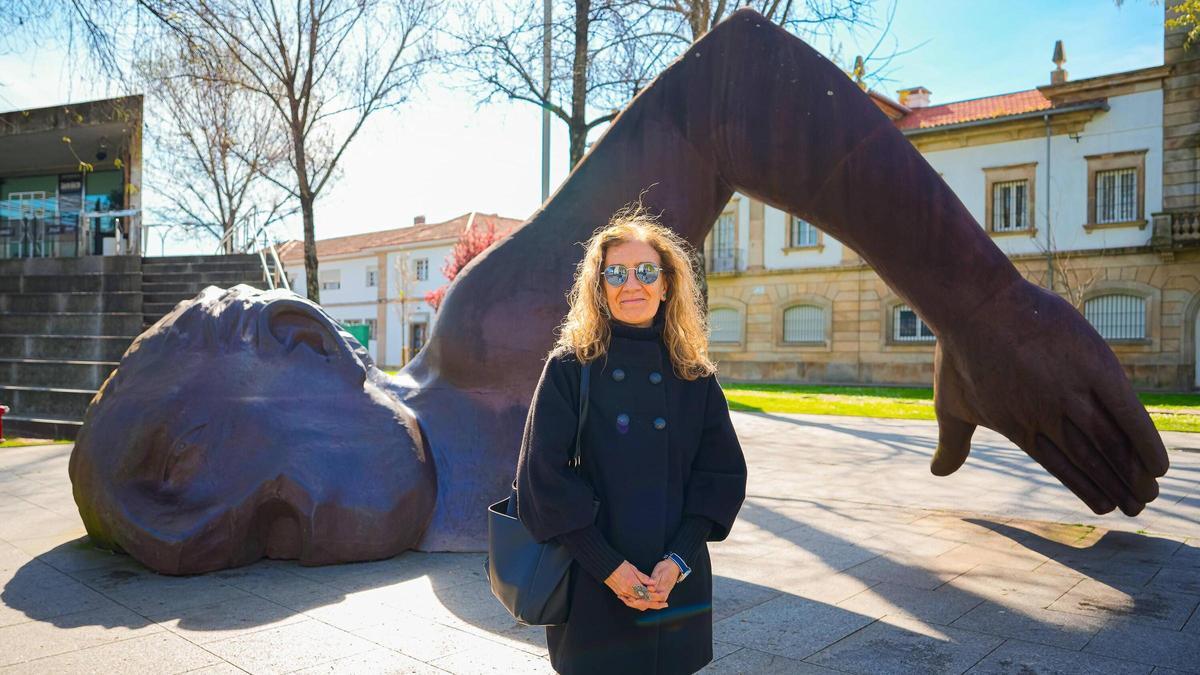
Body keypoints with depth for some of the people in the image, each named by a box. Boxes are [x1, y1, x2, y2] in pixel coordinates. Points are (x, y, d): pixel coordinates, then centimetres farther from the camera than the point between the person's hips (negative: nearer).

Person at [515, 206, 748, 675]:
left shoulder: (695, 376, 2)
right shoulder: (570, 367, -6)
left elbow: (722, 473, 1)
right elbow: (545, 473, -10)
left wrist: (679, 559, -11)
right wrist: (608, 566, -14)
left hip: (677, 581, 3)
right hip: (591, 583, -2)